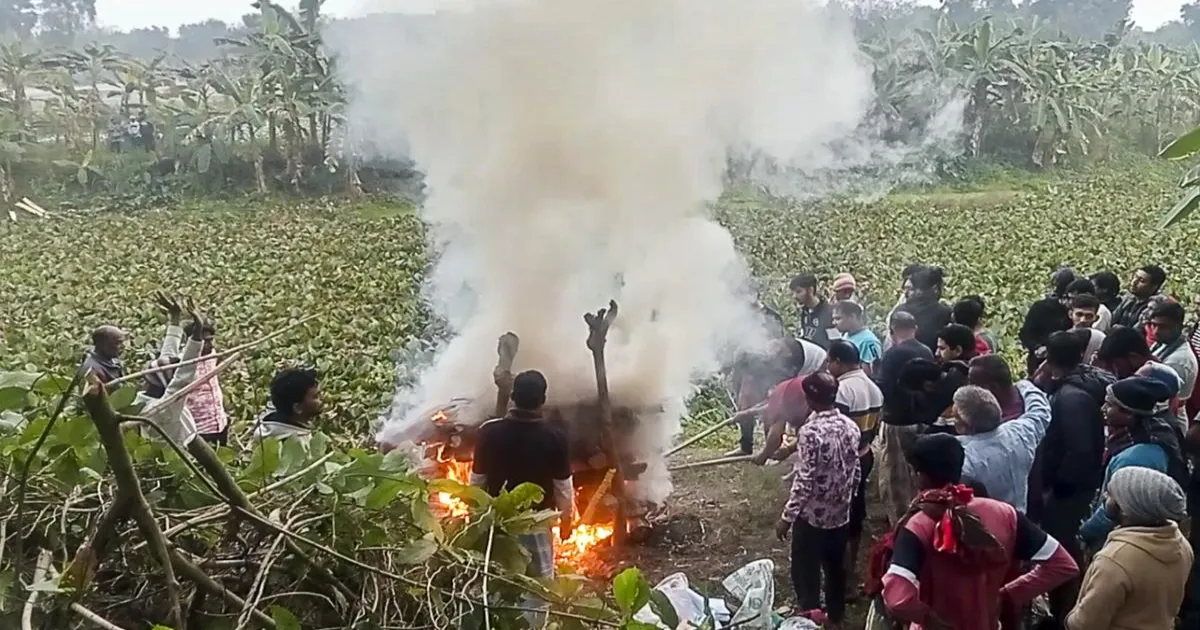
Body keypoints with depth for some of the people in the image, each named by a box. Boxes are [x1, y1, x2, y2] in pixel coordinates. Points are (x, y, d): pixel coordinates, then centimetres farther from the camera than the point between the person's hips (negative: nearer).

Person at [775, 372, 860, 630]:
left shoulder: (811, 431, -23)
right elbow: (855, 472, 7)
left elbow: (804, 481, -23)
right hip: (841, 514, 7)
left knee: (805, 573, 8)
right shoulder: (850, 426, -3)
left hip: (812, 516, -6)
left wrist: (787, 517, -15)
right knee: (836, 568, 20)